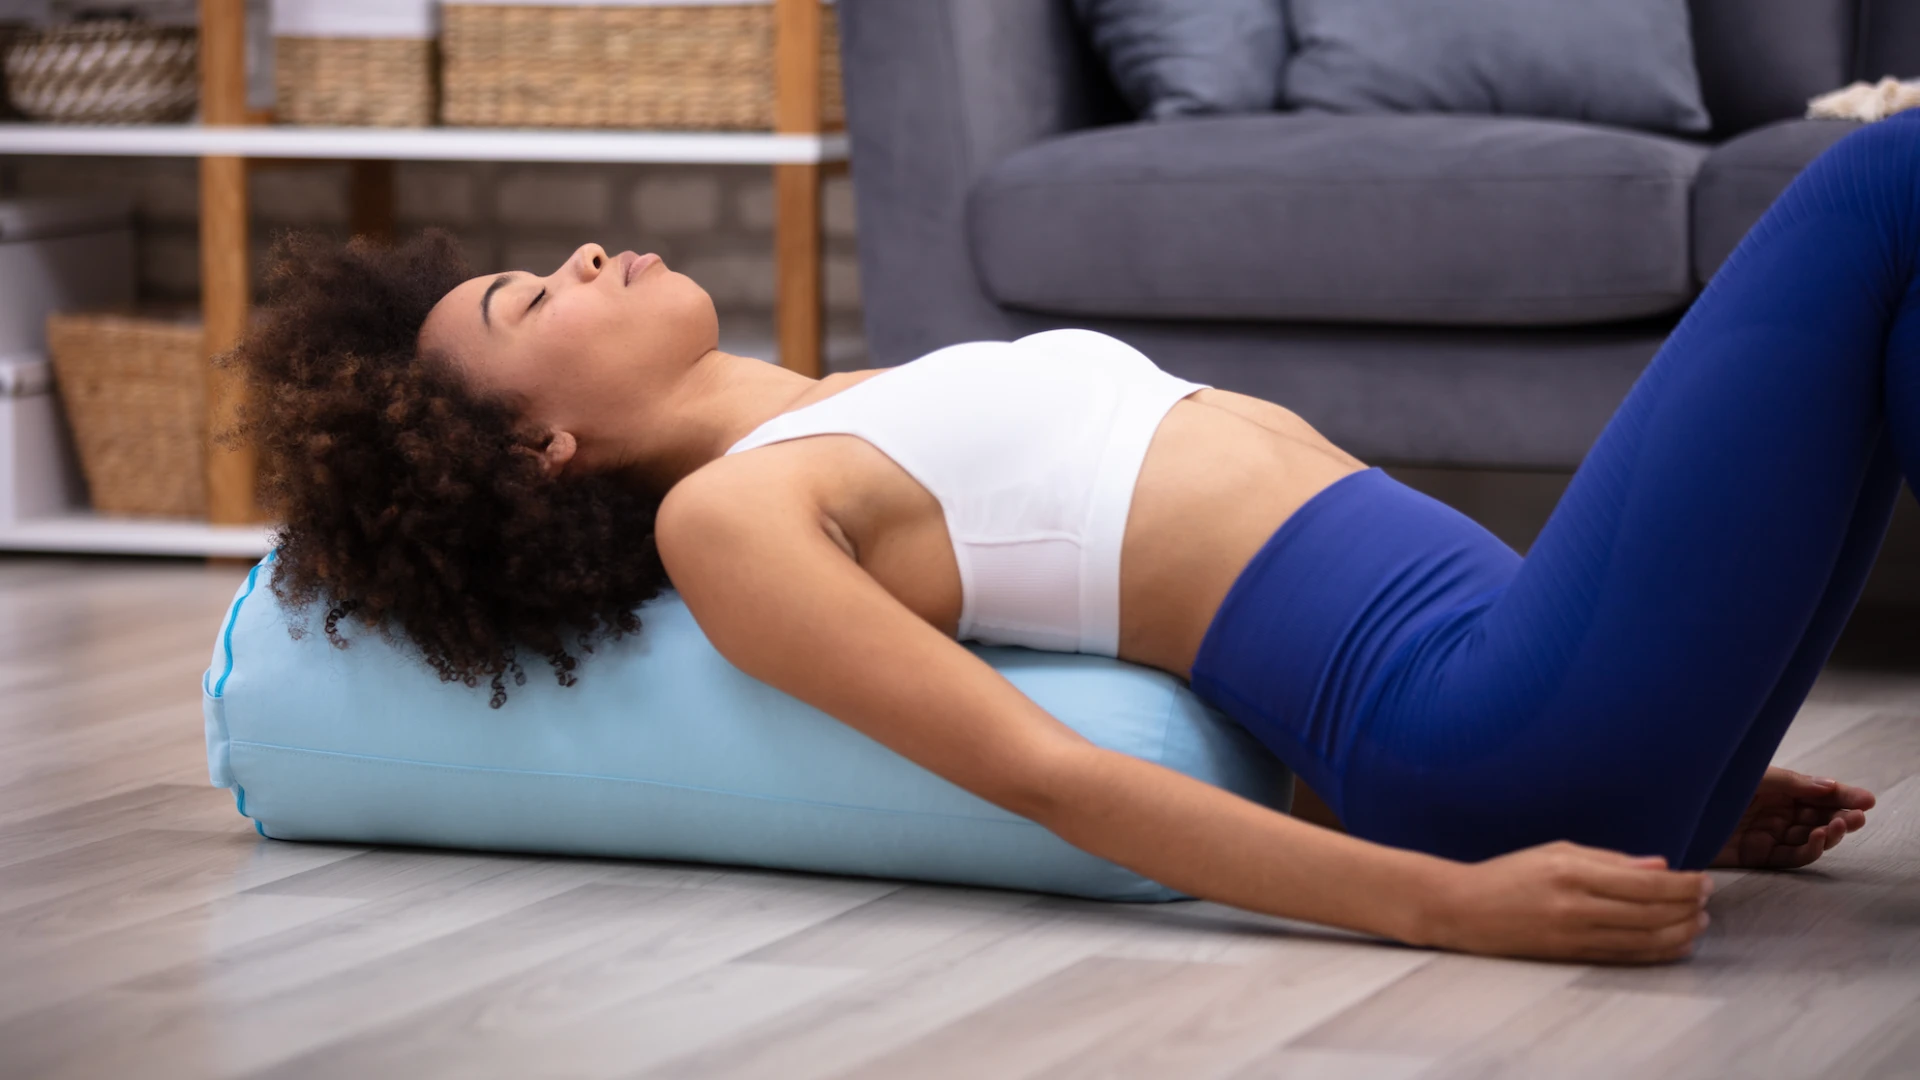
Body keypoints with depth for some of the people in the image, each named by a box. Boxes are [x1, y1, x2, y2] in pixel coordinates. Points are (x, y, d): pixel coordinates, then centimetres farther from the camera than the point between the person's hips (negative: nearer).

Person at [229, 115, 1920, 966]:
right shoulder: (724, 515, -2)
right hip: (1502, 729, -9)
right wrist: (1448, 899, -25)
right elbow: (1047, 777, -13)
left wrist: (1666, 775, 22)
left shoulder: (855, 423, 23)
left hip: (1525, 640, 9)